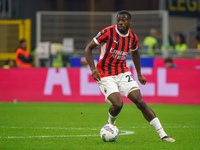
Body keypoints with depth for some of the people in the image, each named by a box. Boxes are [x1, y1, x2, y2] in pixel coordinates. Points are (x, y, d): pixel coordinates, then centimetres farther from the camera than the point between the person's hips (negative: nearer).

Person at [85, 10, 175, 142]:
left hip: (123, 73, 4)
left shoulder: (133, 38, 1)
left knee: (139, 101, -11)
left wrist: (139, 74, 24)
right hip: (105, 76, -4)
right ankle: (111, 122, 15)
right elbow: (88, 49, -9)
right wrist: (93, 69, -21)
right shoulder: (108, 32, -14)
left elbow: (135, 53, 24)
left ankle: (162, 134, -11)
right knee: (118, 104, -23)